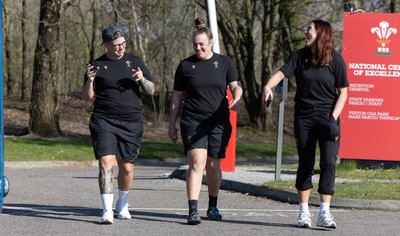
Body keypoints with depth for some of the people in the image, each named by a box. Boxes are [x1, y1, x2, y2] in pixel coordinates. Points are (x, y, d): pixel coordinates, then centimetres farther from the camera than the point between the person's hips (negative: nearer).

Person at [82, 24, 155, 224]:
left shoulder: (134, 62, 9)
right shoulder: (97, 65, 4)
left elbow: (151, 91, 10)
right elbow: (87, 97, 5)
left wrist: (142, 79, -11)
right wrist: (90, 80, -14)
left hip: (132, 123, 2)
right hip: (104, 121, -2)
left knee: (127, 166, 9)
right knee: (106, 162, -16)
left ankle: (122, 205, 31)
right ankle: (107, 210, -18)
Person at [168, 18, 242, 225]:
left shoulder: (224, 62, 7)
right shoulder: (185, 66, 5)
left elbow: (235, 86, -1)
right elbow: (176, 97, 9)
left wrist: (236, 98, -25)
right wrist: (172, 125, 8)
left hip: (218, 122, 2)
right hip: (193, 122, -1)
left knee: (213, 166, 9)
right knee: (196, 163, -15)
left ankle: (213, 207, 27)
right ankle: (193, 210, -20)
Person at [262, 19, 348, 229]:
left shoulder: (335, 59, -3)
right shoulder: (300, 56, 4)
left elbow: (343, 92, -2)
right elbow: (282, 73, -9)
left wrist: (334, 117, -12)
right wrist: (268, 86, -30)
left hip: (327, 117, -2)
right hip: (304, 117, 2)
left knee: (328, 162, -11)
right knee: (305, 164, 6)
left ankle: (324, 213, -10)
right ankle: (303, 212, 13)